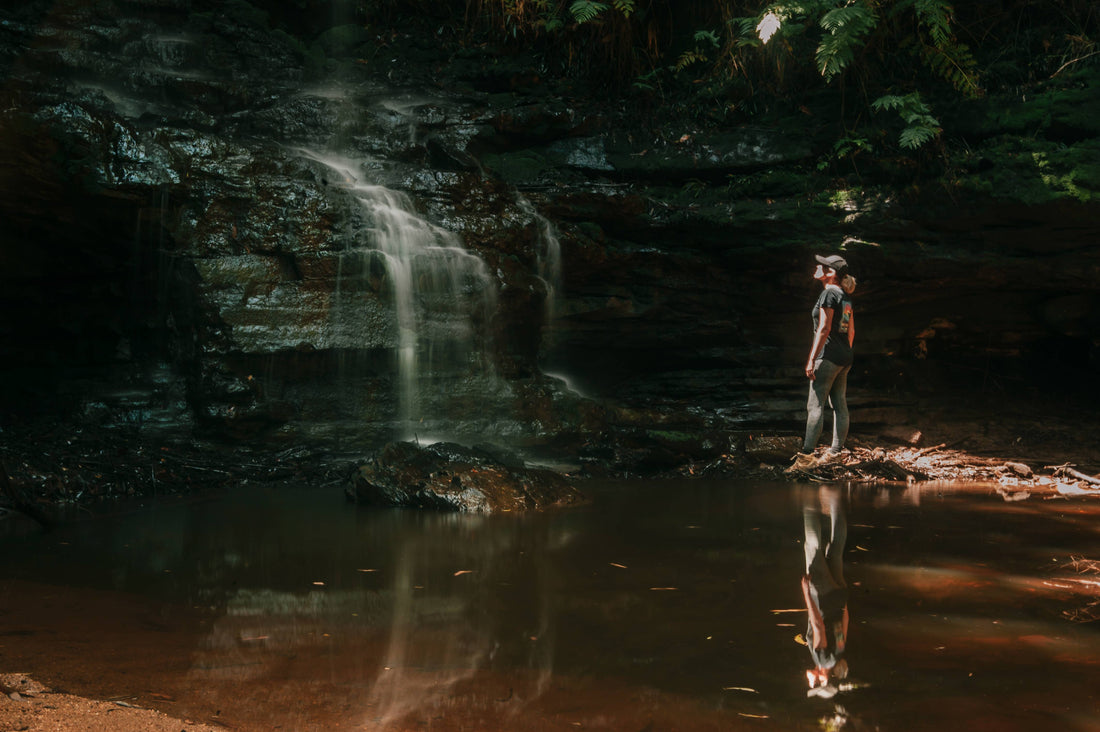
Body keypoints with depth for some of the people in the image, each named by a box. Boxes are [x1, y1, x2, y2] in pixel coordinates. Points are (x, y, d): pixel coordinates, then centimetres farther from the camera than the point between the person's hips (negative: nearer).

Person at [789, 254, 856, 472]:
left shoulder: (829, 293, -11)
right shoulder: (845, 297, 15)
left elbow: (824, 329, -16)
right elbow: (851, 331, 18)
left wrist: (811, 360, -17)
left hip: (829, 356, -9)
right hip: (845, 357, 9)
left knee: (815, 405, -11)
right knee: (840, 405, 9)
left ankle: (806, 454, -15)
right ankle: (835, 452, 13)